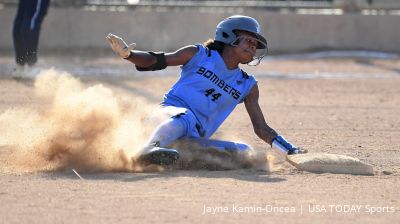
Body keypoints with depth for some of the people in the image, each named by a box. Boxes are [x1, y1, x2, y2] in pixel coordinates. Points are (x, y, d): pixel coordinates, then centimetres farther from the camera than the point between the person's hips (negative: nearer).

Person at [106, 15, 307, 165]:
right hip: (170, 112, -5)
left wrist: (290, 150, 3)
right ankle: (151, 149, -62)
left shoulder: (247, 86, 17)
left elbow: (261, 128, 15)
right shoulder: (199, 55, 6)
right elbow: (155, 61, 3)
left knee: (243, 151, -13)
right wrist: (127, 53, -16)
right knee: (185, 117, -38)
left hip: (196, 140, 5)